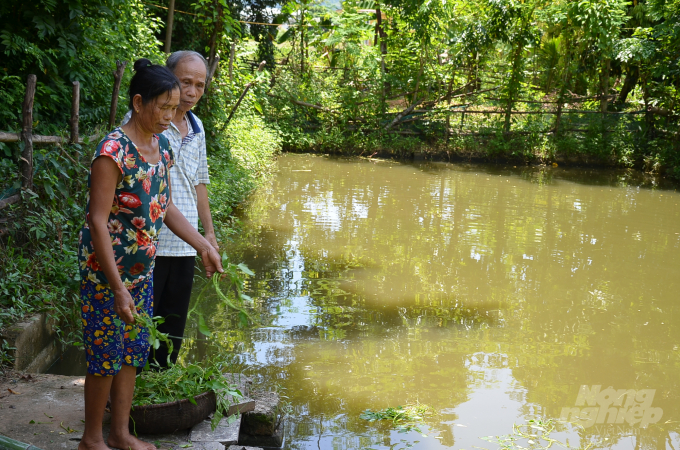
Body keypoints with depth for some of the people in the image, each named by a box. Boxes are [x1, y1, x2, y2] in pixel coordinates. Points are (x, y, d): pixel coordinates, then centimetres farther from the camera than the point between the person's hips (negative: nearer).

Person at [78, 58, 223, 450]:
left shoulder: (162, 146, 4)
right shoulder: (114, 151, -21)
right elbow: (97, 222, -23)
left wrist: (205, 246, 8)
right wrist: (118, 289, -25)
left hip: (143, 267, 8)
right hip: (107, 269, -8)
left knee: (133, 350, 15)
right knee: (107, 354, 3)